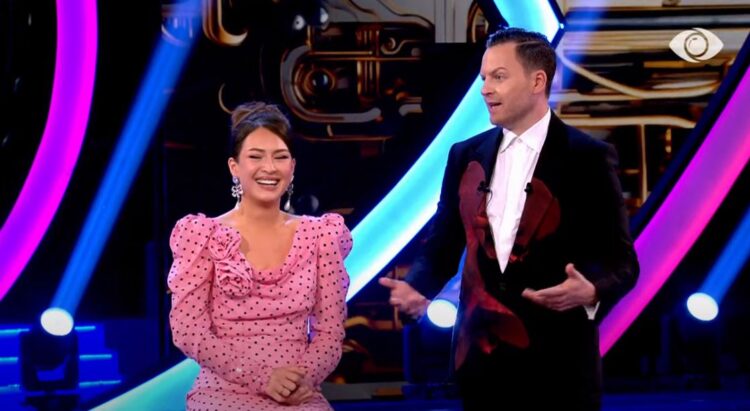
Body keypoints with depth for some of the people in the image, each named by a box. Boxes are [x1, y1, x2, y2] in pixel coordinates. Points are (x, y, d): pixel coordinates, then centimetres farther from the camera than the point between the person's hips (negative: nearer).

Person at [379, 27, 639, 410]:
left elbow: (620, 259, -5)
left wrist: (591, 291, -25)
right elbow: (442, 245, 11)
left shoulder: (588, 158, -4)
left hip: (557, 363, -4)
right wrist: (416, 287, -9)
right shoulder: (466, 155, 9)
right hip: (480, 356, 4)